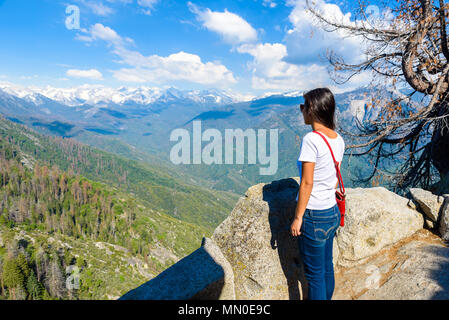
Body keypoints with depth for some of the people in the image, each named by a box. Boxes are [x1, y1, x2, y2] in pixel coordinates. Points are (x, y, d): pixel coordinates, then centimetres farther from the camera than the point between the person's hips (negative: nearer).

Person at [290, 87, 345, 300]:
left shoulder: (311, 139, -20)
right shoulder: (338, 140, 4)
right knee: (327, 267, 23)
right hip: (332, 212, 8)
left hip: (313, 215, -8)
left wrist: (297, 217, -12)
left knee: (314, 273, 9)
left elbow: (307, 183, -20)